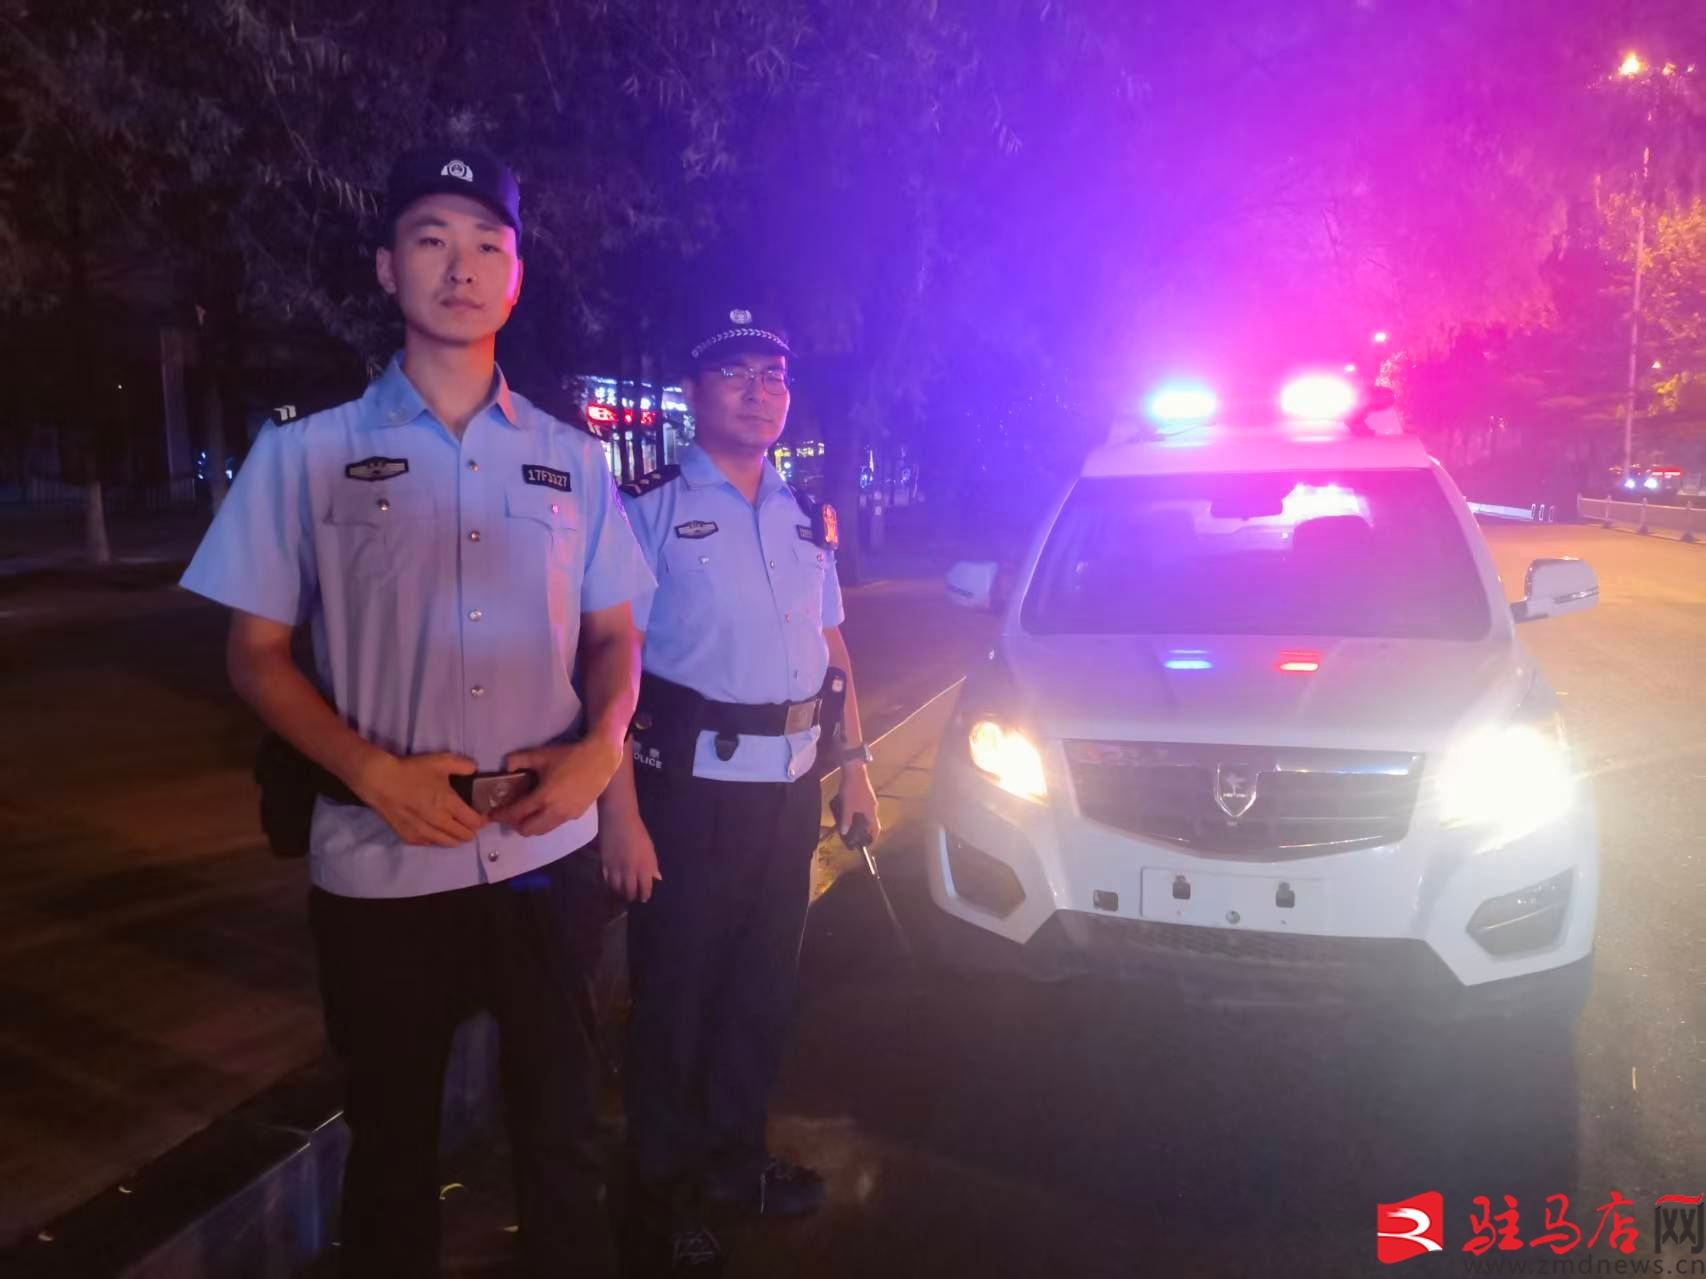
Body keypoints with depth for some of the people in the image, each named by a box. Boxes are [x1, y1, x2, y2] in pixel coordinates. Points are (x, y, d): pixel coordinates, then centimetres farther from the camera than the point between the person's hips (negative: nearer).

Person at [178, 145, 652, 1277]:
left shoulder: (571, 460, 6)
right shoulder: (307, 456, 0)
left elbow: (613, 636, 10)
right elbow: (257, 655, 1)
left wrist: (601, 745, -10)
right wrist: (371, 770, -15)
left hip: (545, 851, 2)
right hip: (381, 865, -1)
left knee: (564, 1131, 14)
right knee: (393, 1144, 16)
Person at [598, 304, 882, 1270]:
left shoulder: (810, 517, 10)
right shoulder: (651, 510, -9)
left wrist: (856, 765, 11)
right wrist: (621, 813, -21)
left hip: (792, 786, 6)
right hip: (692, 787, -5)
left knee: (765, 984, 18)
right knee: (677, 993, 8)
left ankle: (736, 1158, 40)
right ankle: (667, 1191, 30)